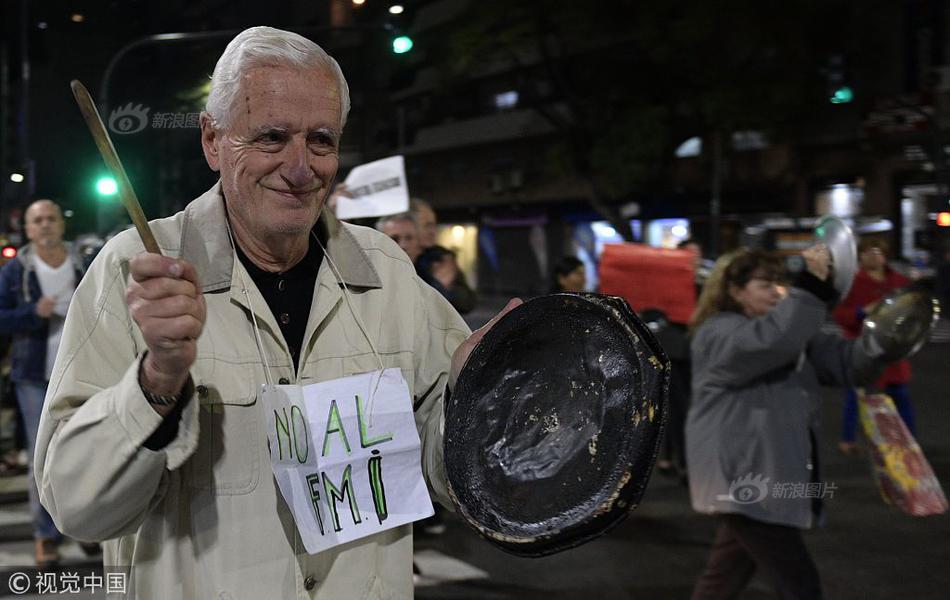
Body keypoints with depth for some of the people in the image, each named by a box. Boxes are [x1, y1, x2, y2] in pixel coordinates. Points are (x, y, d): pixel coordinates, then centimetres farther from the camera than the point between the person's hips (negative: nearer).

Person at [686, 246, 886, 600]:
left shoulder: (787, 330, 16)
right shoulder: (717, 333, -11)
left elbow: (842, 361, 7)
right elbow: (772, 341, -32)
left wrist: (879, 341, -13)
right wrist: (810, 286, -33)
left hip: (770, 478, 9)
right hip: (743, 478, -9)